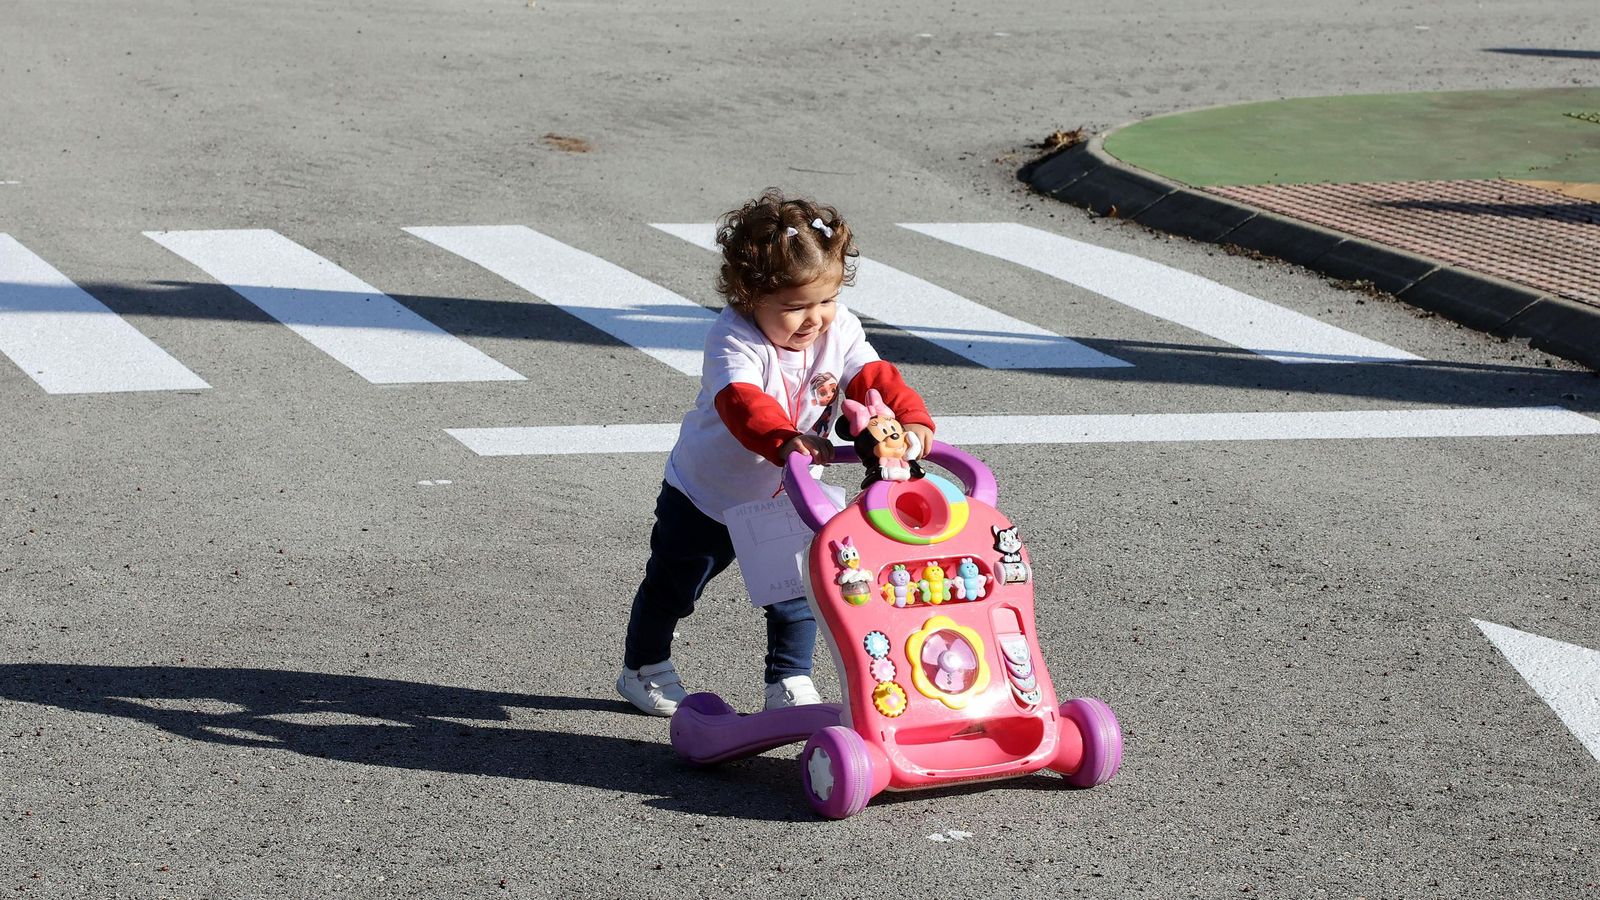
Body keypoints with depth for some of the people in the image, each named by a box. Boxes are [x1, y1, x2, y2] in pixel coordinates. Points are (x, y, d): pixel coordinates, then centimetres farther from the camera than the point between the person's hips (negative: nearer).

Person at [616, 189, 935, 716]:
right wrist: (784, 439, -68)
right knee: (672, 586, 15)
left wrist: (911, 420, -46)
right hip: (707, 496, -4)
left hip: (786, 496, 4)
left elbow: (873, 377, -25)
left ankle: (790, 685, 21)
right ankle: (643, 668, 37)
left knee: (796, 592, 4)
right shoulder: (734, 340, -33)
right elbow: (741, 400, -49)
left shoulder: (838, 331, -15)